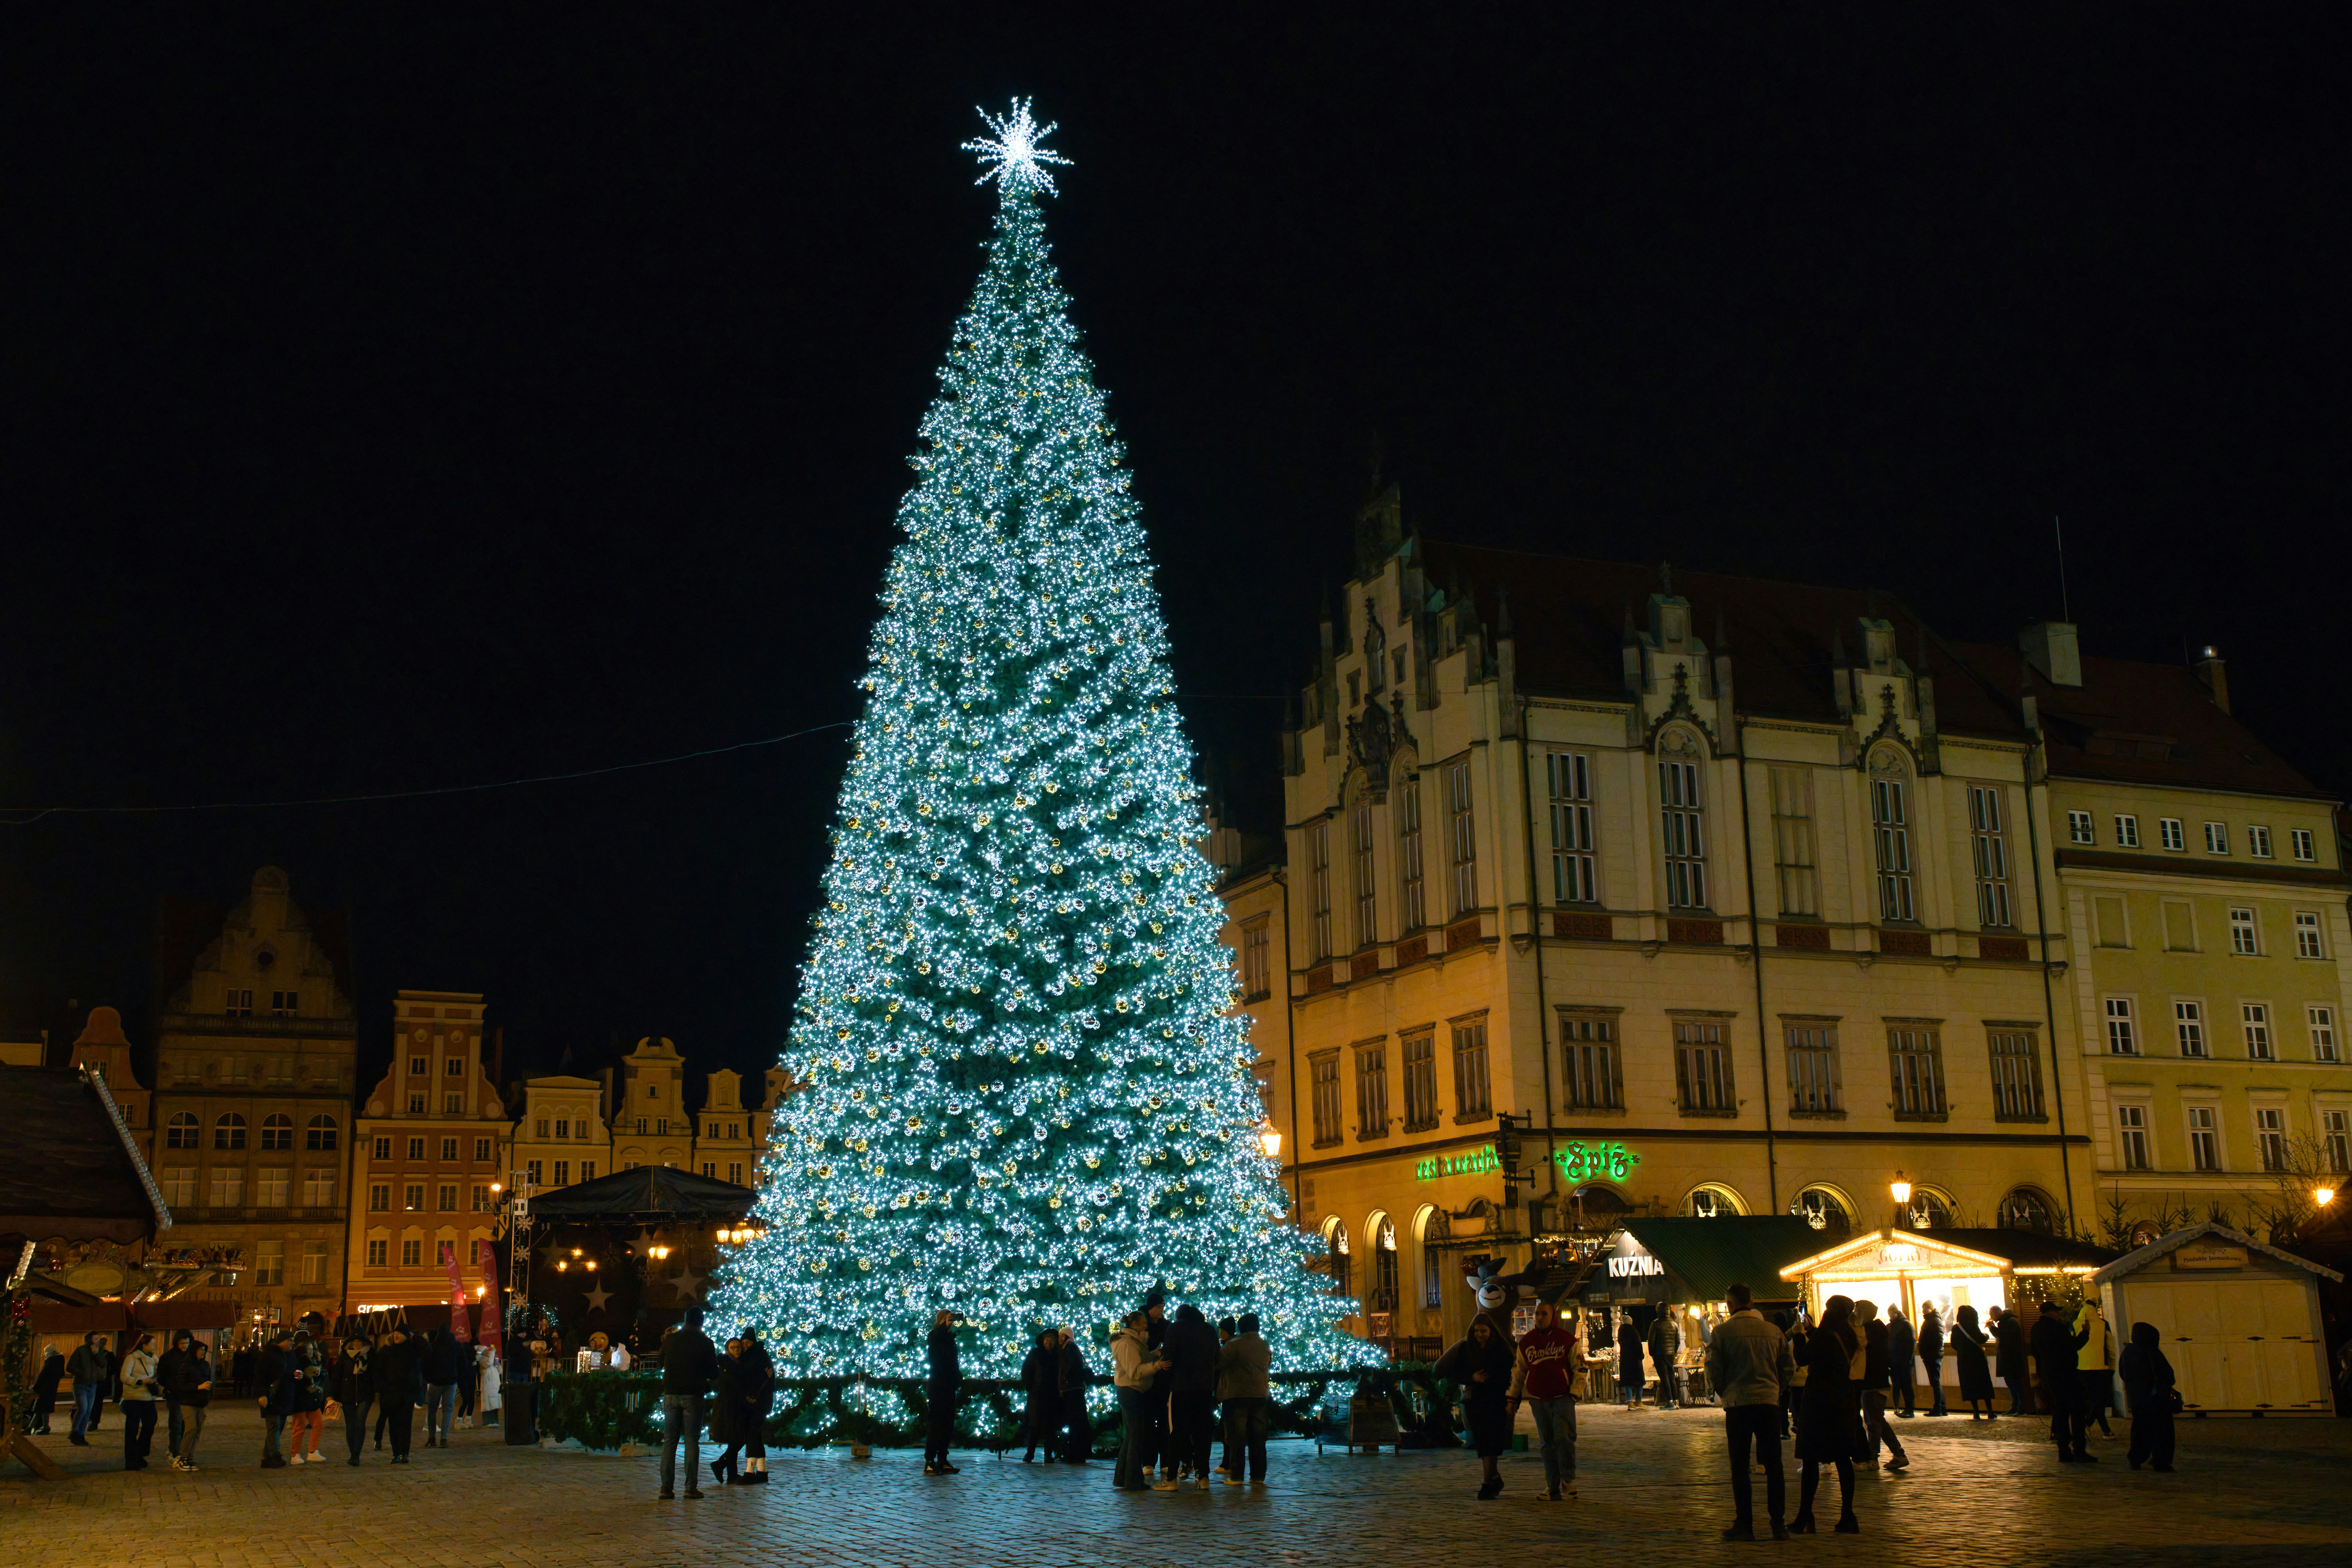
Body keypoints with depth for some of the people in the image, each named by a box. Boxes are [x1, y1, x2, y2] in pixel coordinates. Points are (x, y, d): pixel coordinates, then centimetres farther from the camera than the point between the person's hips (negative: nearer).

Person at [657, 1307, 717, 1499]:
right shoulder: (704, 1342, -3)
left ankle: (667, 1488, 0)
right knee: (692, 1440, 2)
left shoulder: (670, 1339, 4)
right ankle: (691, 1487, -2)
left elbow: (661, 1363, 18)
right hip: (693, 1395, -2)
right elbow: (714, 1373, 1)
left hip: (671, 1395, 2)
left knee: (669, 1441, 6)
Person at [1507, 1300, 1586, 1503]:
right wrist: (1512, 1399, 17)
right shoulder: (1526, 1342, 10)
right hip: (1538, 1400, 3)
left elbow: (1580, 1368, 3)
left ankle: (1568, 1480, -1)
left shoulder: (1568, 1340, 1)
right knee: (1547, 1443, 4)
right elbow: (1518, 1372, 18)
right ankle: (1552, 1486, 7)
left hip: (1562, 1397, -3)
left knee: (1565, 1438, -13)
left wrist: (1574, 1393, -6)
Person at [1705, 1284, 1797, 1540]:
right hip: (1769, 1403, 3)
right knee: (1773, 1465, 8)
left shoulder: (1723, 1332, -4)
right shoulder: (1774, 1332, 6)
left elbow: (1713, 1370, -5)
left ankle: (1744, 1525, 3)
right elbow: (1790, 1368, 8)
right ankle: (1778, 1524, 7)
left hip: (1738, 1404, -3)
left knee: (1740, 1466, 4)